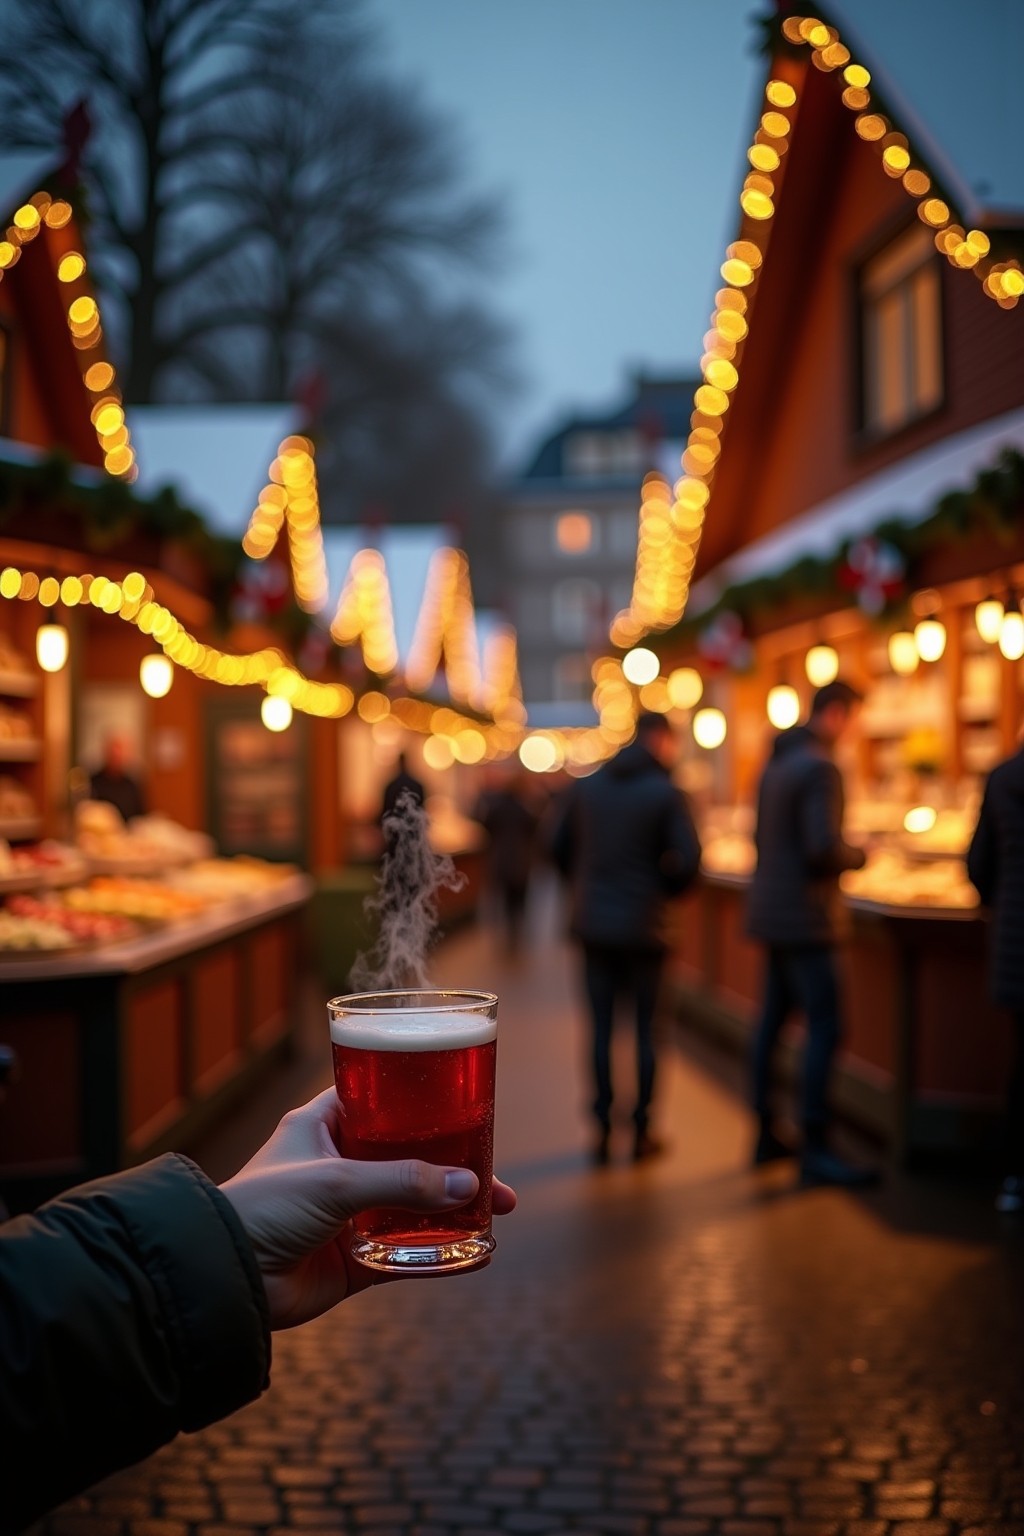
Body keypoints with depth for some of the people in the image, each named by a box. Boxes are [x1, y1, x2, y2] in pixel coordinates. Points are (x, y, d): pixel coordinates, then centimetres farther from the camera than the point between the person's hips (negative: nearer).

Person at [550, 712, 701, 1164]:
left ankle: (602, 1130, 10)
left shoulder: (586, 785, 5)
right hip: (642, 925, -3)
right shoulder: (665, 792, -8)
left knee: (601, 1026, 9)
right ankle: (641, 1133, 11)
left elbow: (558, 846, 7)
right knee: (646, 1027, 7)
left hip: (593, 922, 3)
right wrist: (664, 891, 4)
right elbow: (689, 858, -14)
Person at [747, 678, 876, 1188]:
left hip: (771, 911, 10)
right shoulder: (819, 768, -17)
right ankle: (814, 1150, -8)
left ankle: (766, 1135, 20)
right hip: (803, 919, -10)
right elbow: (823, 849, -25)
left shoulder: (776, 762, 13)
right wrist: (857, 857, -6)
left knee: (773, 1021, 13)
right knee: (824, 1028, -8)